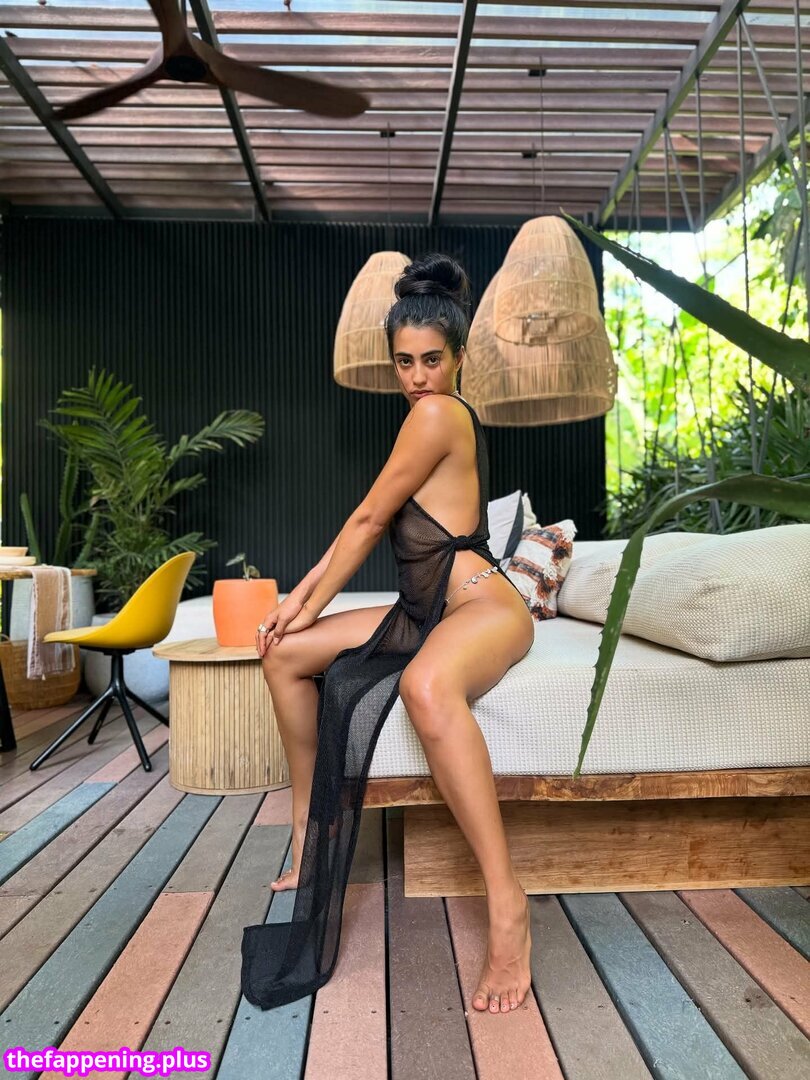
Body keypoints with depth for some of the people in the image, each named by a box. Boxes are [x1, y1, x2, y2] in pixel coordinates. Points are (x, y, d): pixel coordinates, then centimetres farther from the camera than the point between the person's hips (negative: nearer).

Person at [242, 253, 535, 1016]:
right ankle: (309, 828, 14)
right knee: (287, 653, 6)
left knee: (426, 685, -44)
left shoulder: (439, 413, -11)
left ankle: (507, 907, -31)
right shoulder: (433, 418, 19)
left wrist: (314, 605, 1)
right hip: (429, 611, 10)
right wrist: (304, 593, 10)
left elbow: (370, 519, -9)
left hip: (484, 606, -10)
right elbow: (371, 523, 17)